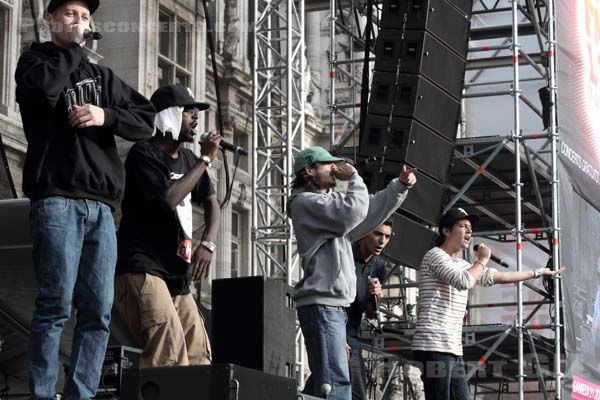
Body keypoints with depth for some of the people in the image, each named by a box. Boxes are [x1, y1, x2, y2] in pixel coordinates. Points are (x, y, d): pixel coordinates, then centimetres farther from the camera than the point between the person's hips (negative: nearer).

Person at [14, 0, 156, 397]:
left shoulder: (102, 76, 25)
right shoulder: (36, 60, 12)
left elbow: (146, 120, 15)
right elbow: (46, 86, -13)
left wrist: (106, 116, -2)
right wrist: (73, 46, 1)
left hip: (101, 206, 5)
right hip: (57, 200, -5)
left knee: (99, 310, -3)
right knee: (57, 304, -12)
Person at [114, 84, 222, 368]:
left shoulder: (188, 159, 17)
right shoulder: (144, 154, -7)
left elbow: (211, 204, 20)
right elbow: (168, 199, -20)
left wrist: (208, 245, 0)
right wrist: (205, 160, -10)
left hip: (177, 276, 9)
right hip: (141, 269, -9)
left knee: (198, 358, -2)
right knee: (170, 354, -27)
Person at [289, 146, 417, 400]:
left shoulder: (329, 199, 21)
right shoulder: (305, 202, -8)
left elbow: (371, 210, 26)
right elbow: (354, 212, -21)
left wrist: (401, 185, 16)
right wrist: (354, 178, -6)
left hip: (334, 305, 11)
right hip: (321, 304, -11)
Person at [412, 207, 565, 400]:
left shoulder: (463, 265, 24)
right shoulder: (435, 256, -5)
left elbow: (498, 276, 32)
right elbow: (463, 281, -20)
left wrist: (538, 273, 35)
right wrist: (482, 260, -3)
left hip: (454, 349, 10)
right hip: (434, 347, -10)